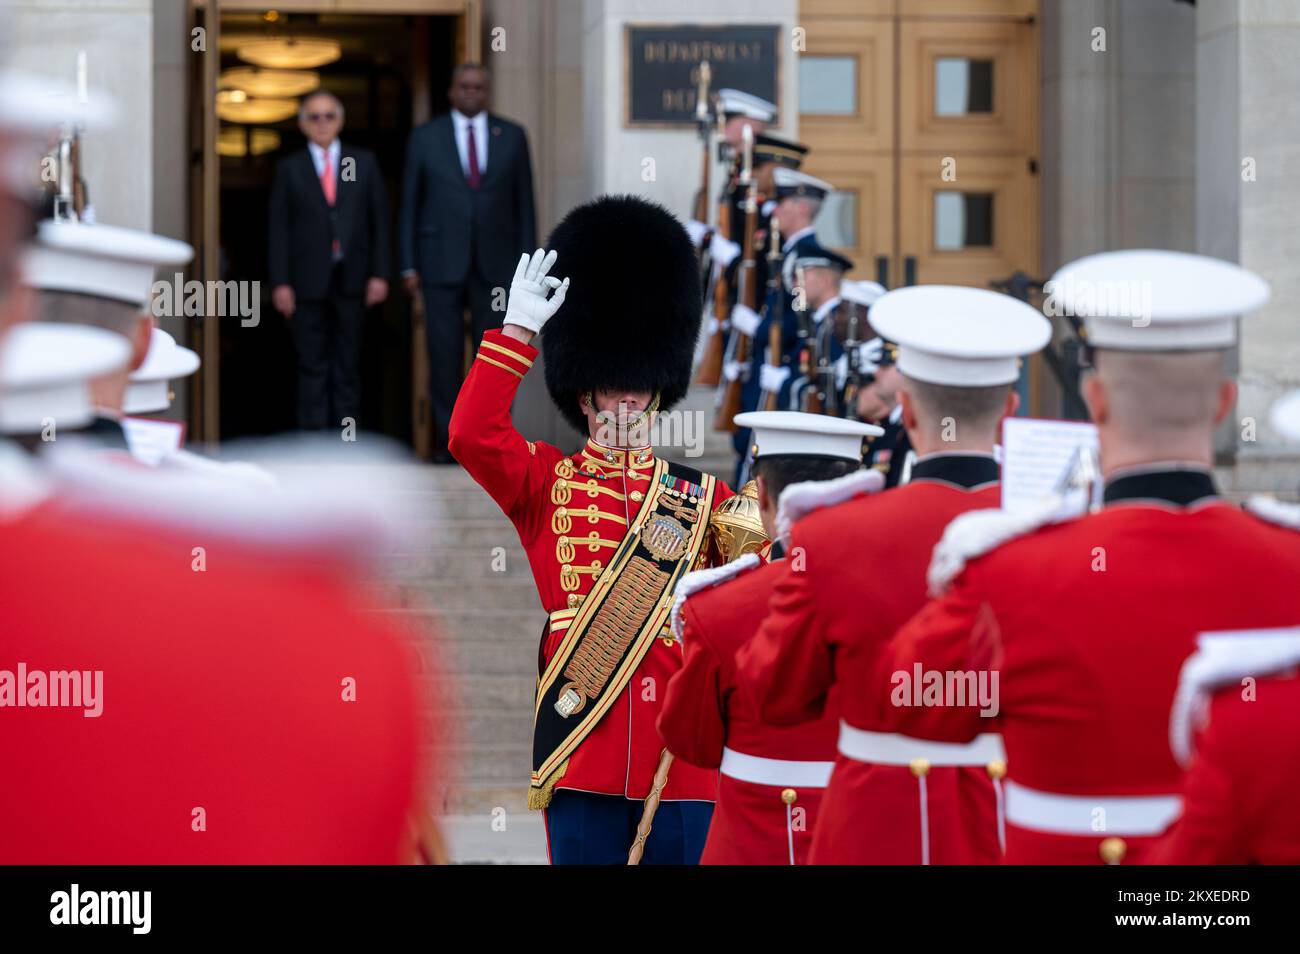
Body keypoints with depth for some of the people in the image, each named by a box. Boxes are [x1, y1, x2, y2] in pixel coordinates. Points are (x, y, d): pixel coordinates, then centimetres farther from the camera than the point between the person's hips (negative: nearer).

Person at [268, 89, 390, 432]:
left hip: (351, 280, 1)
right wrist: (280, 283, -6)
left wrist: (379, 274, -1)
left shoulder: (365, 163, 9)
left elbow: (379, 220, 7)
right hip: (308, 282, -1)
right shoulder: (289, 168, 6)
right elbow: (277, 228, 2)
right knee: (312, 368, 0)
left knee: (348, 365, 5)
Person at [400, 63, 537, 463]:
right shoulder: (425, 137, 4)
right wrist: (409, 266, -1)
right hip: (441, 261, -1)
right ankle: (448, 442, 5)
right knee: (445, 356, -2)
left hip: (495, 262, 1)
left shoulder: (512, 136, 6)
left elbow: (524, 202, 7)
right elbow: (410, 204, 5)